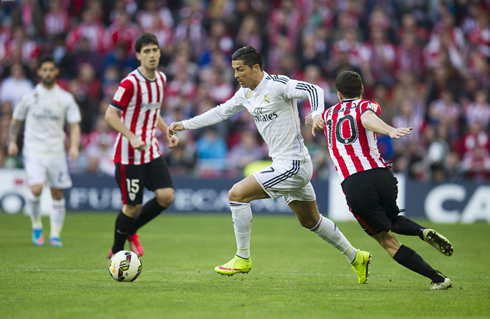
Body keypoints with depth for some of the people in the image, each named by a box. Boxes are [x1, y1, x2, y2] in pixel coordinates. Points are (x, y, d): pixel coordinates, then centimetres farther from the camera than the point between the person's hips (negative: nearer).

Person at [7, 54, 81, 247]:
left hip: (56, 152, 2)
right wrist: (12, 141, 6)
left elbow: (74, 125, 2)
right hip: (33, 152, -2)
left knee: (58, 194, 4)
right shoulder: (29, 97, 2)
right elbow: (16, 120, 14)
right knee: (36, 189, -19)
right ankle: (36, 227, 3)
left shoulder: (66, 98, 3)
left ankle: (55, 234, 15)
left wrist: (74, 146, -13)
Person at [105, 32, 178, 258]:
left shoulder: (161, 79, 8)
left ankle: (130, 231, 17)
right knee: (133, 206, -3)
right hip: (129, 154, -7)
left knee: (166, 196, -6)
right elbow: (111, 114, -16)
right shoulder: (131, 83, -16)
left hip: (151, 151, 7)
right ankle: (116, 252, 18)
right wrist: (132, 137, -26)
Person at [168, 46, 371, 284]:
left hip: (293, 165, -10)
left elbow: (314, 90, -23)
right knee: (310, 221, 19)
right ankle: (355, 257, 32)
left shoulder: (277, 84, -15)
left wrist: (317, 115, -42)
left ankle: (242, 258, -4)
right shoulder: (246, 94, 10)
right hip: (286, 166, 10)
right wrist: (184, 125, 23)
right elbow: (220, 112, 23)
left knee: (237, 194, -13)